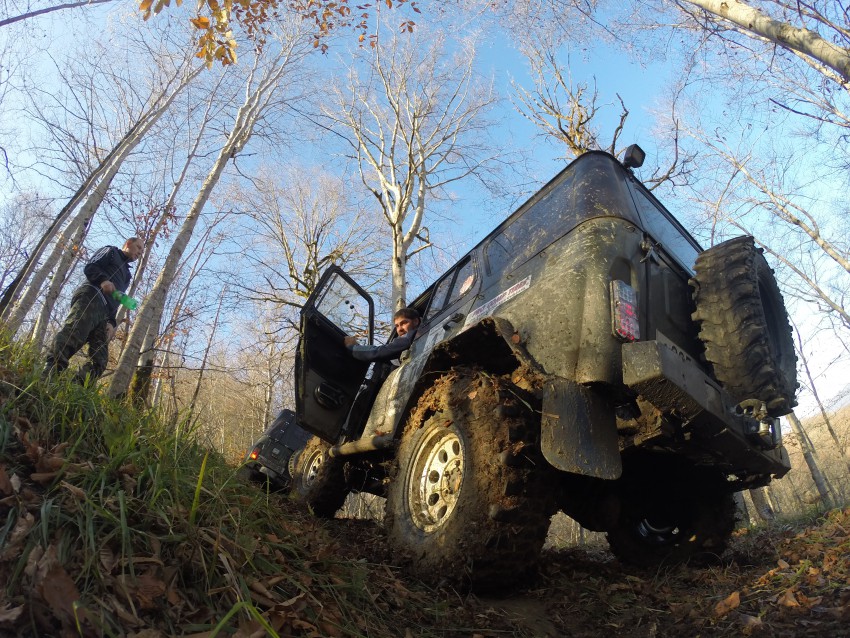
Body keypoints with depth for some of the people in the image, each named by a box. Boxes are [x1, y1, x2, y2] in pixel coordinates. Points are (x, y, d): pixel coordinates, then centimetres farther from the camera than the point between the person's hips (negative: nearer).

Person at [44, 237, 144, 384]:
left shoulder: (126, 275, 38)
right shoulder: (111, 251, 22)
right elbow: (89, 267, 3)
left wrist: (112, 323, 9)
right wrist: (102, 280, -18)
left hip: (104, 313, 7)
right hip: (90, 297, -7)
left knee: (99, 361, -9)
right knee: (71, 334, -30)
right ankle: (47, 376, -43)